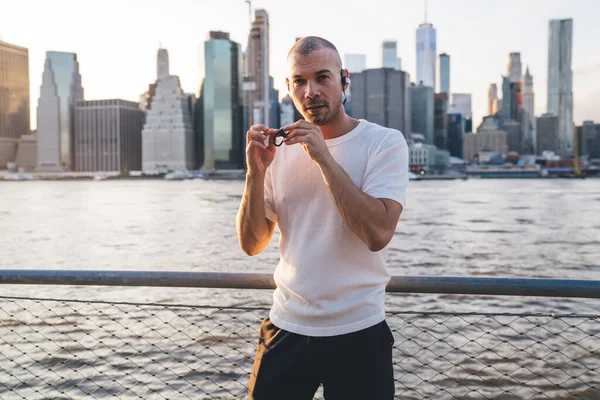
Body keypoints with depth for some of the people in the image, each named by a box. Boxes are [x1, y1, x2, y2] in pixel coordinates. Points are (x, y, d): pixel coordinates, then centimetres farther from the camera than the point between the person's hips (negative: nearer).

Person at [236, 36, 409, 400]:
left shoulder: (385, 142, -8)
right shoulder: (280, 149, 4)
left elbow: (377, 233, -22)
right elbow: (252, 244, 1)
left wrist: (323, 156, -21)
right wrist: (256, 171, -12)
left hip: (358, 333, -3)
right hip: (286, 328, 4)